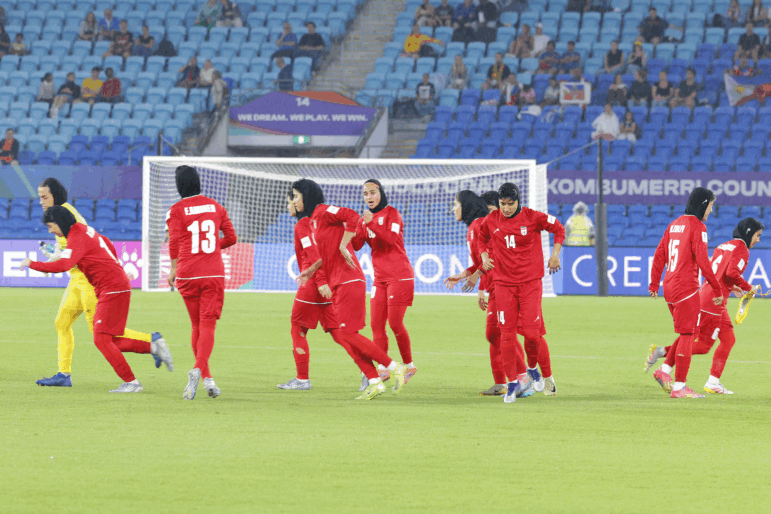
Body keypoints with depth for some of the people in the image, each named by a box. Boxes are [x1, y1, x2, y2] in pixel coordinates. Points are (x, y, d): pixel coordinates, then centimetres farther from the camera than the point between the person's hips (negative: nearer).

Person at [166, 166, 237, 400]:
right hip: (214, 273, 1)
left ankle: (207, 377, 14)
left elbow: (174, 242, -7)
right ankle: (199, 370, -27)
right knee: (208, 324, -5)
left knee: (196, 326, 13)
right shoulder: (215, 206, 8)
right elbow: (231, 238, 11)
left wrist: (173, 269, 4)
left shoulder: (176, 210, -2)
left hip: (187, 275, -1)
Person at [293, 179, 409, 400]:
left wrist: (343, 247, -22)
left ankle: (394, 368, -7)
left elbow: (352, 217, -25)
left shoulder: (323, 212, -9)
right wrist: (312, 270, 21)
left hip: (348, 281, -10)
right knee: (347, 336, 6)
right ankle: (375, 382, 6)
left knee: (348, 333, -11)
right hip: (338, 283, 10)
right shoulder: (314, 220, 19)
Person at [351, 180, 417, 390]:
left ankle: (409, 365, 4)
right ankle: (382, 368, -3)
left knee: (395, 323, -9)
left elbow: (392, 238, -21)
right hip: (379, 278, 6)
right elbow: (356, 245, 1)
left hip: (399, 276, -6)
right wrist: (361, 226, -17)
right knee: (376, 323, -3)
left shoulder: (392, 214, -5)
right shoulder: (364, 219, 14)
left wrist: (372, 224, -32)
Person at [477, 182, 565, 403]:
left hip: (530, 283, -2)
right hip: (503, 284, 2)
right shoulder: (491, 221, 3)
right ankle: (513, 383, 4)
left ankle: (532, 369, 16)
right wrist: (484, 255, 5)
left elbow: (558, 228, 7)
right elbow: (482, 238, 23)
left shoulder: (532, 217, -6)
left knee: (532, 332, -10)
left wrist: (555, 254, -1)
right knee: (507, 335, -4)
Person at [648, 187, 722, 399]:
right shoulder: (697, 227, -11)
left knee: (688, 332, 19)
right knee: (687, 335, -2)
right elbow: (703, 261, -18)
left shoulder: (674, 225, 13)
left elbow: (659, 254, 15)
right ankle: (679, 387, -2)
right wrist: (717, 289, -14)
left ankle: (665, 371, 10)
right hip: (686, 289, -8)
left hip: (669, 286, 8)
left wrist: (654, 284, 21)